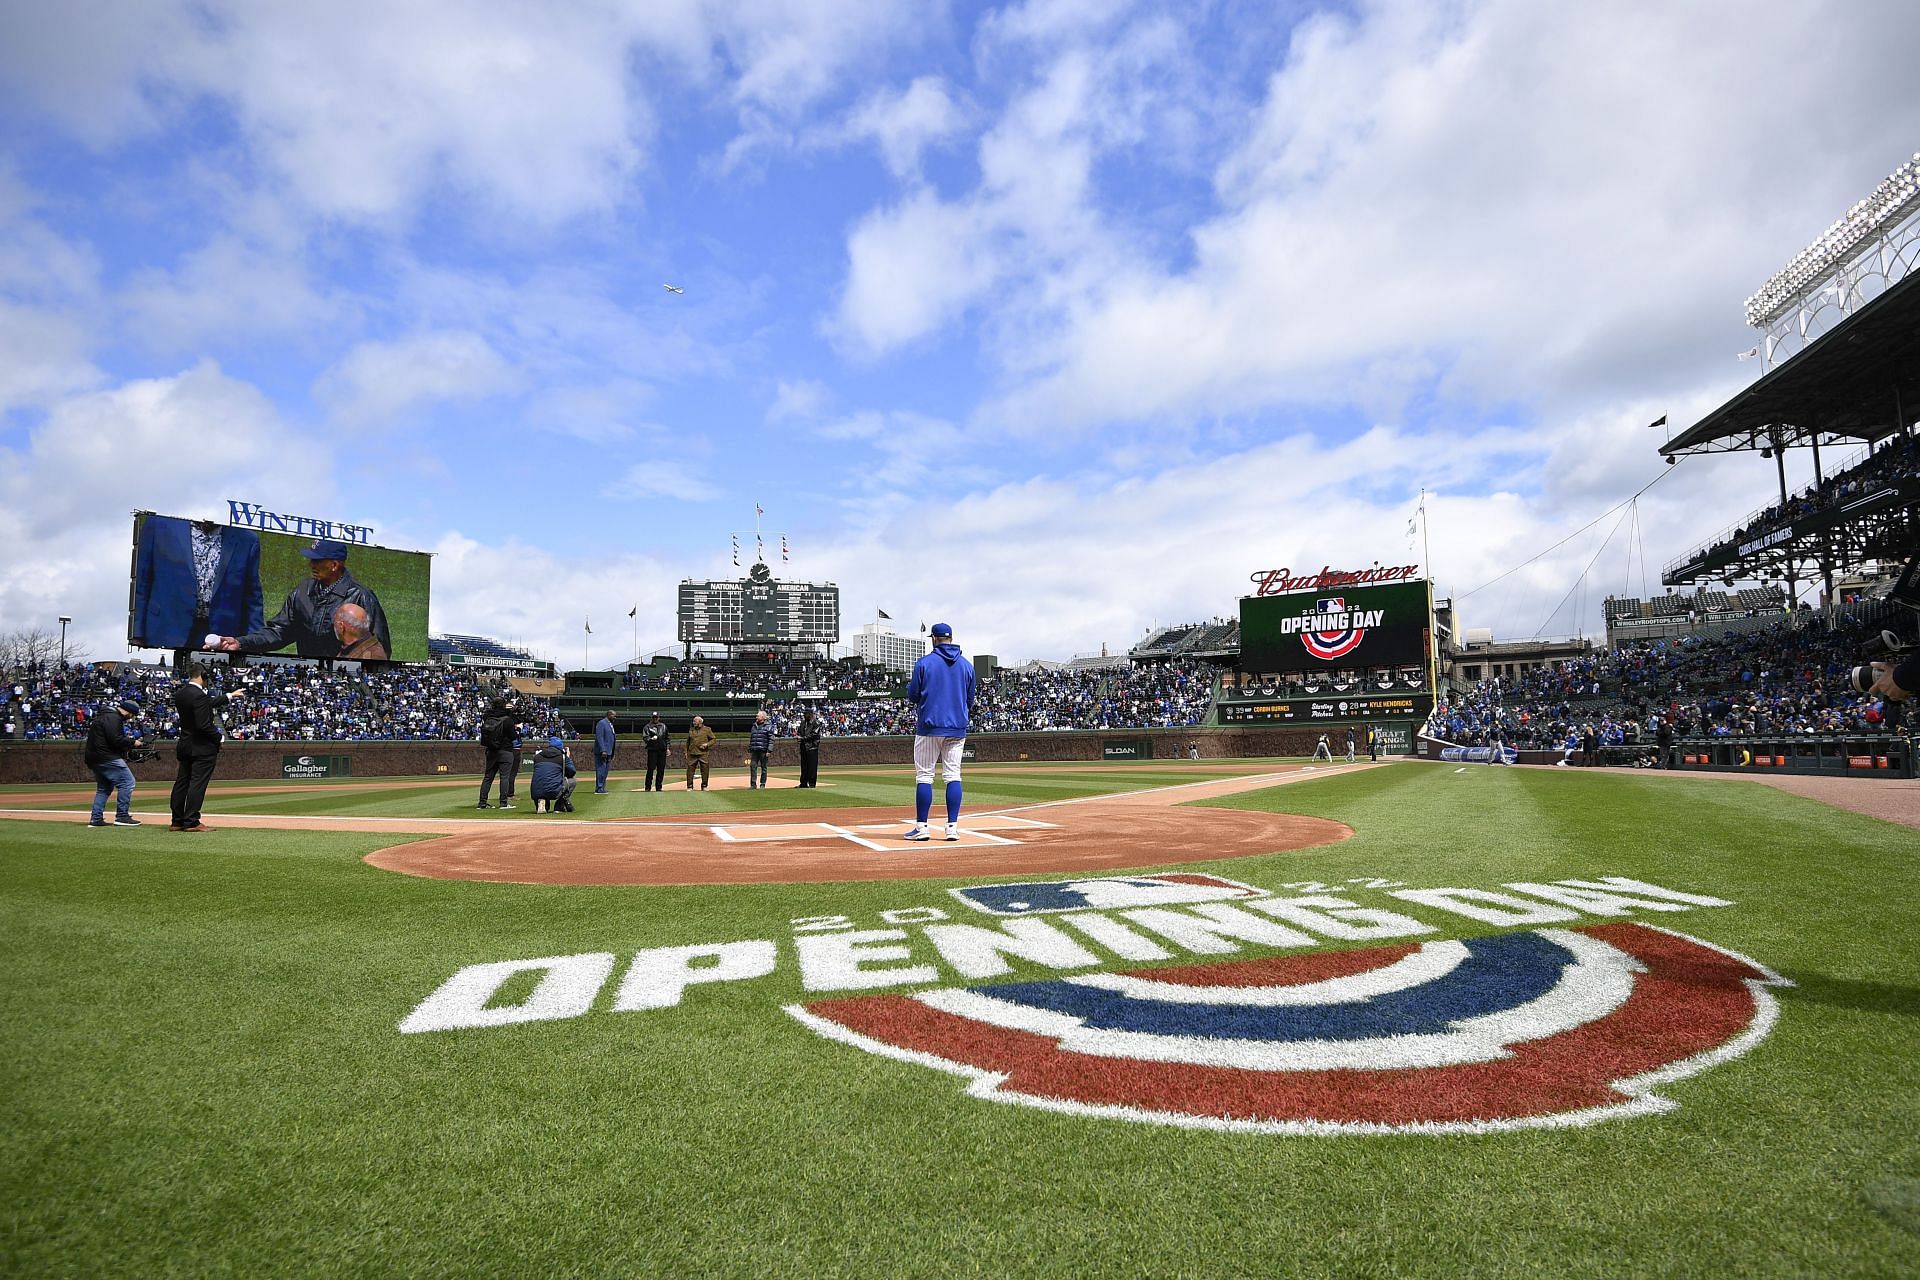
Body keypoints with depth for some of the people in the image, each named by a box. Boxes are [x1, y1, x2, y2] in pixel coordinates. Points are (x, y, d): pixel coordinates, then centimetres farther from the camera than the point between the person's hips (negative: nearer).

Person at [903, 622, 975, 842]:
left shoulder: (924, 663, -5)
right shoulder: (966, 665, 7)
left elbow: (913, 696, -1)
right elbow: (970, 699, 11)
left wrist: (909, 686, 20)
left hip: (929, 726, -3)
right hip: (957, 728, 3)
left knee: (924, 775, 1)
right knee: (953, 775, 4)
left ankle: (921, 827, 1)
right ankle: (952, 827, 0)